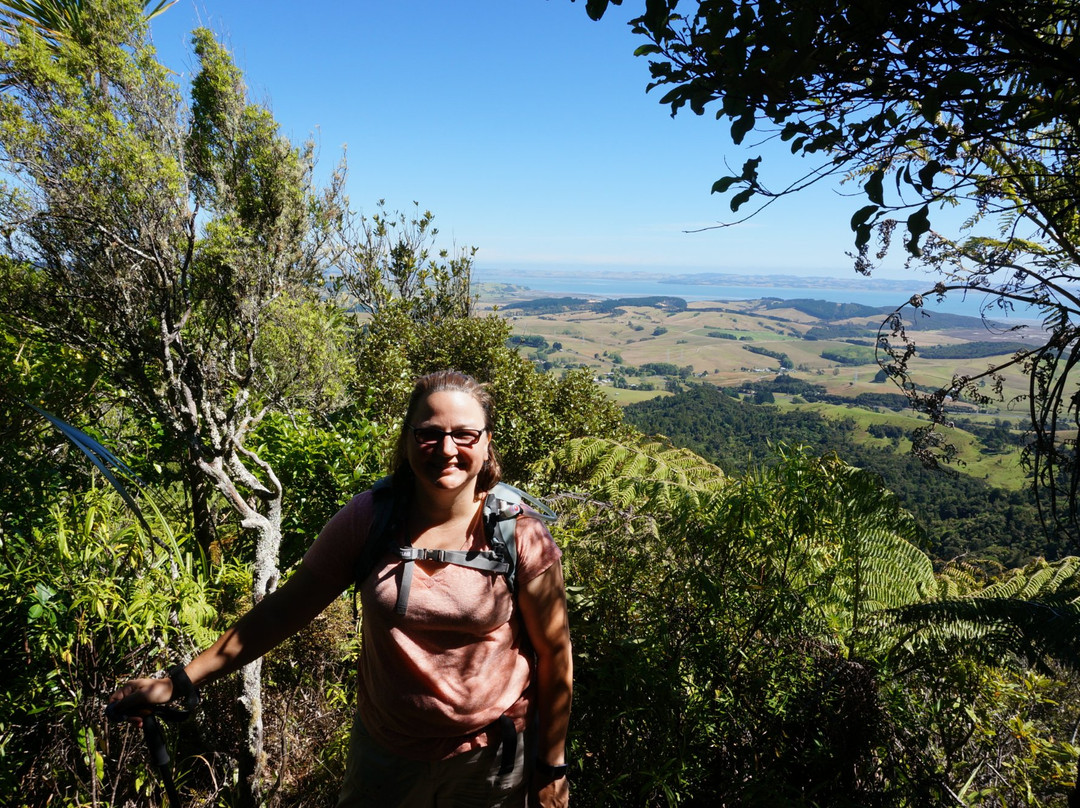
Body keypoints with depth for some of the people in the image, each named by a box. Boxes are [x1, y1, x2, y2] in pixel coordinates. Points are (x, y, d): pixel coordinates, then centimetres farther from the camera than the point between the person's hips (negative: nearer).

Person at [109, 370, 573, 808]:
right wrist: (181, 681, -9)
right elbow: (284, 608, -7)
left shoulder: (519, 536, -20)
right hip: (384, 749, 2)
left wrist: (552, 769, -4)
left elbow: (554, 653, -11)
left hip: (491, 759, -1)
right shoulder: (369, 518, -15)